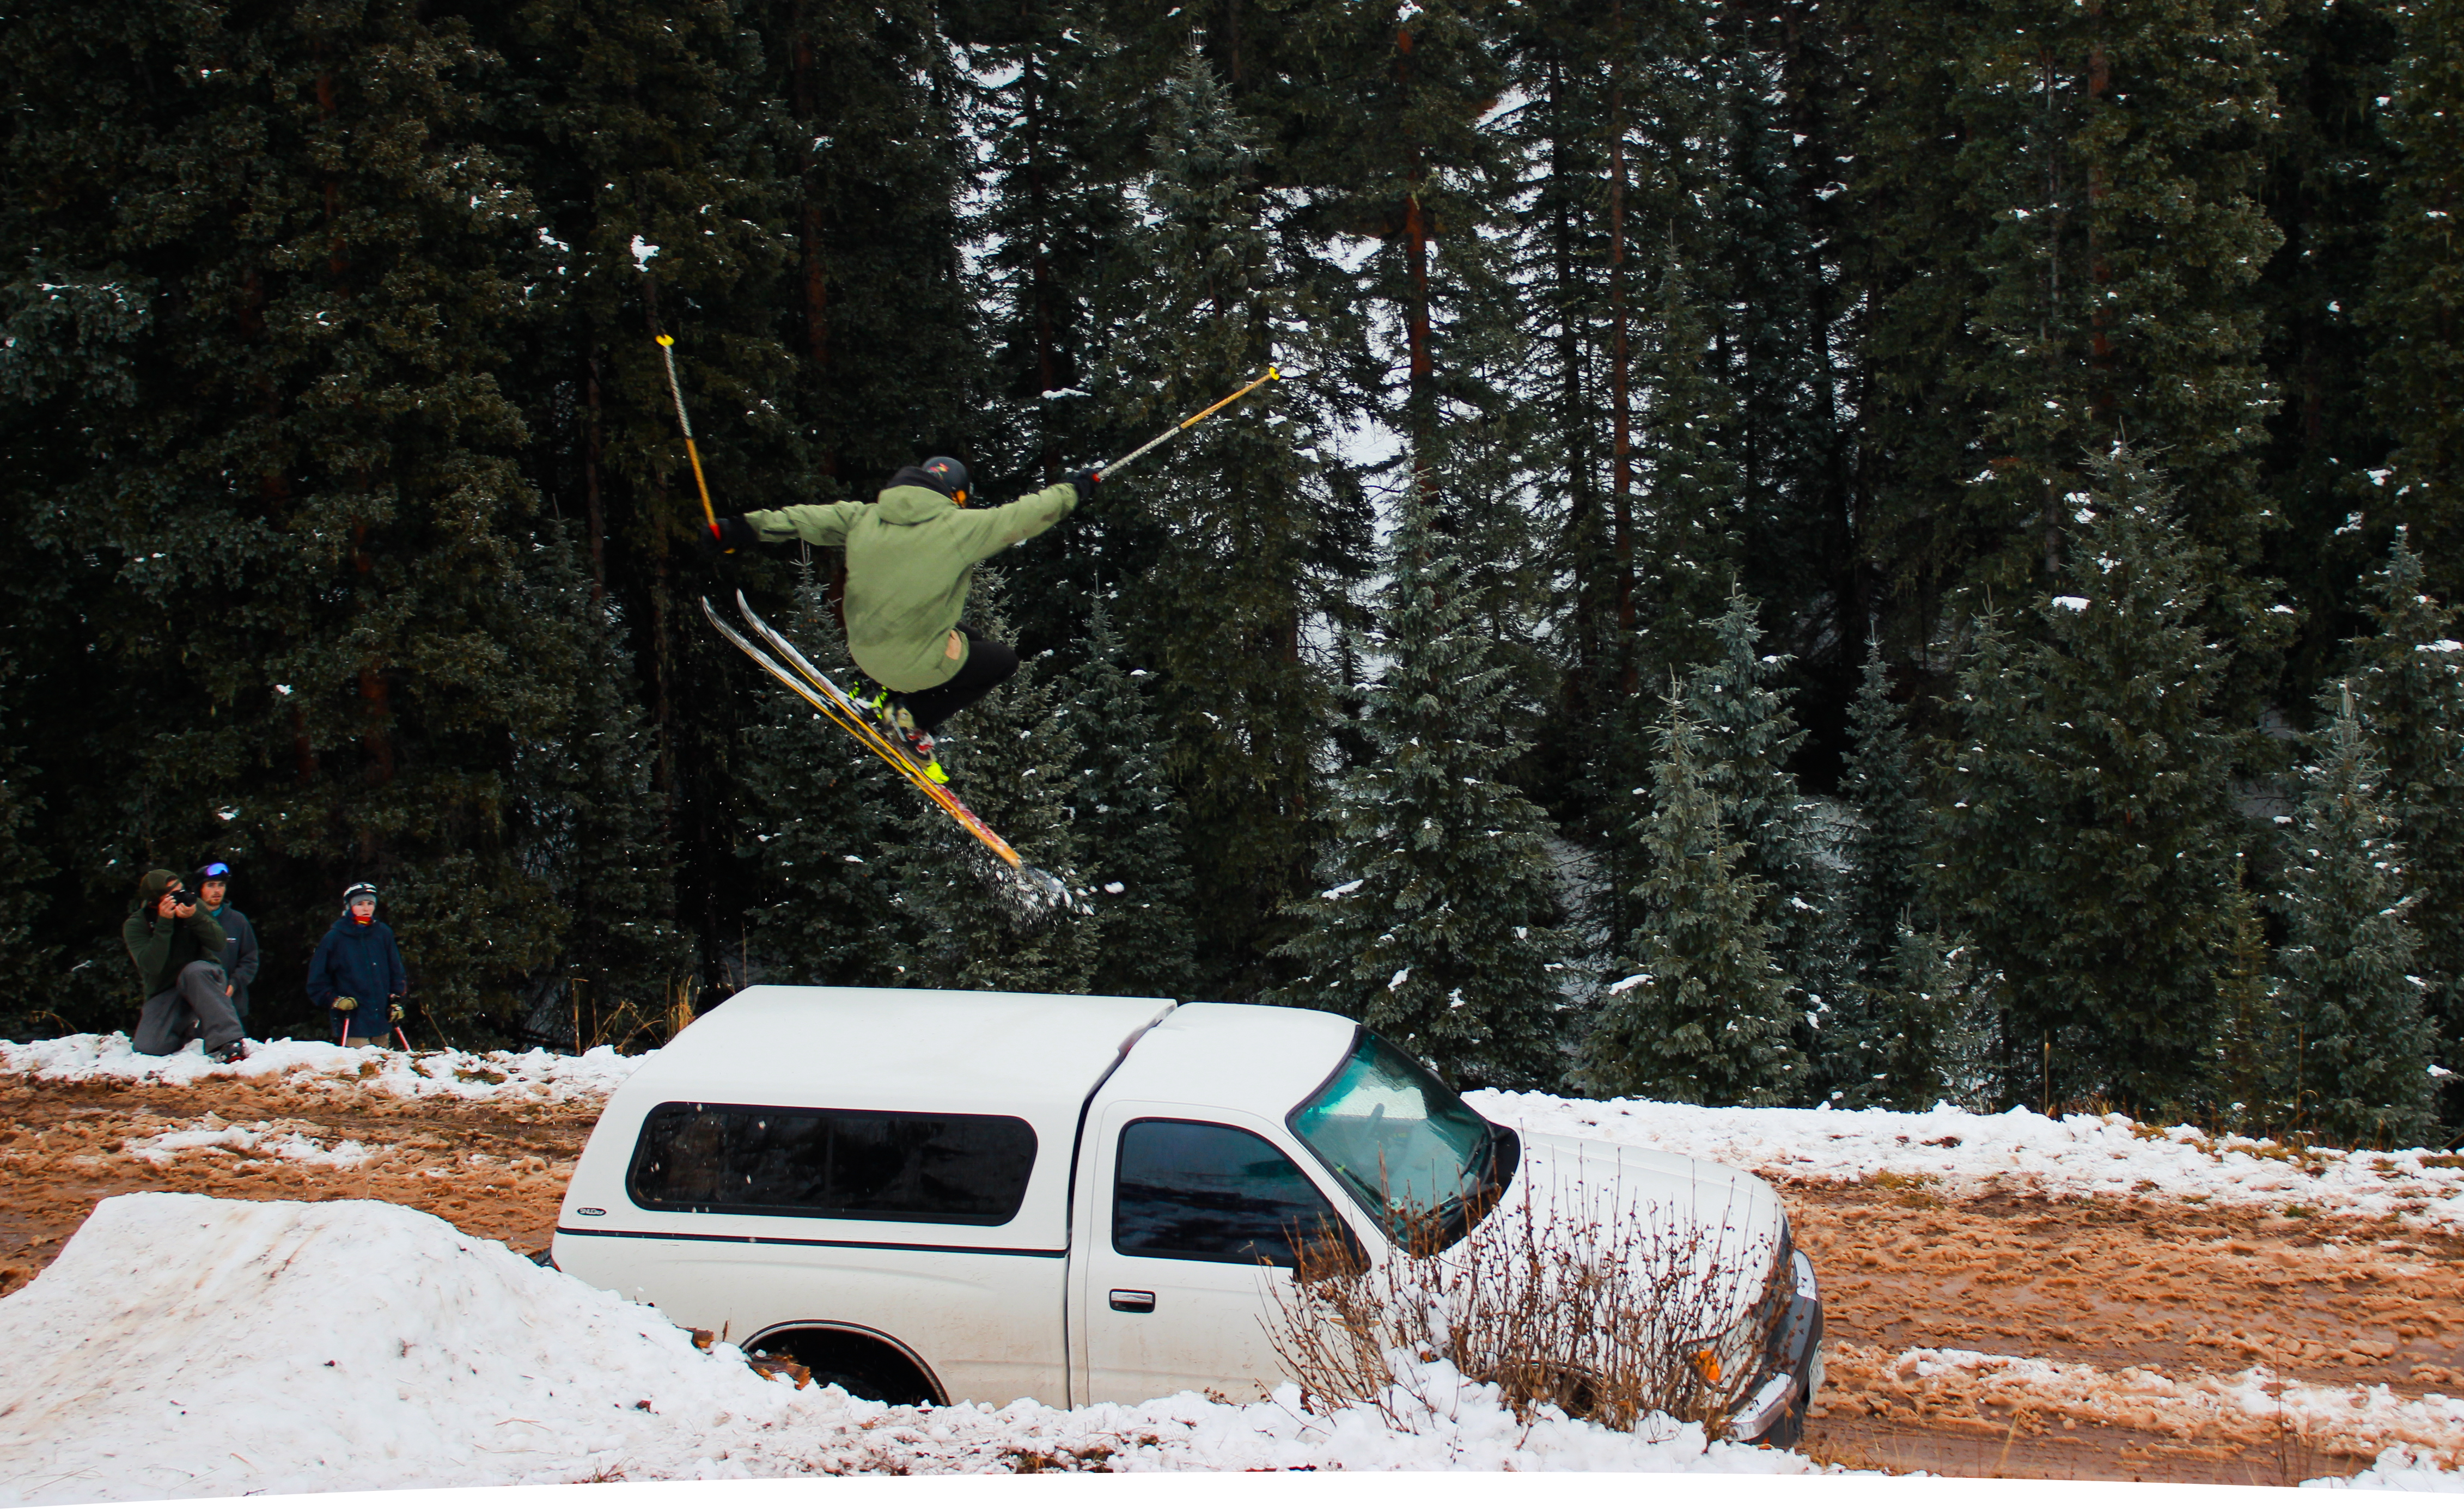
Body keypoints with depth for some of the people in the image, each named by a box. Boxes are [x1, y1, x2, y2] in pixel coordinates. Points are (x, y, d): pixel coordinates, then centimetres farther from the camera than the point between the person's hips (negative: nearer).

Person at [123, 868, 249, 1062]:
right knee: (147, 1048, -18)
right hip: (165, 993, 1)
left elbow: (218, 944, -15)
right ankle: (188, 1025, 16)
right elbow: (152, 966, -26)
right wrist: (164, 924, -33)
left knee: (194, 971, -37)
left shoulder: (193, 905, -8)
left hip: (203, 978, -1)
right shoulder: (135, 925, -12)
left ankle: (229, 1041, -39)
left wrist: (194, 918, -31)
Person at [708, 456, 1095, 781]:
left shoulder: (864, 518, -2)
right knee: (1004, 661, 18)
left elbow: (806, 518, 3)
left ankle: (892, 694, 17)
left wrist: (745, 528, 13)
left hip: (865, 651, 7)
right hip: (917, 666, -7)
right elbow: (1030, 514, -7)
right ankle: (916, 716, 7)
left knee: (967, 637, 29)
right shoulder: (961, 528, -15)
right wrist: (1071, 491, 10)